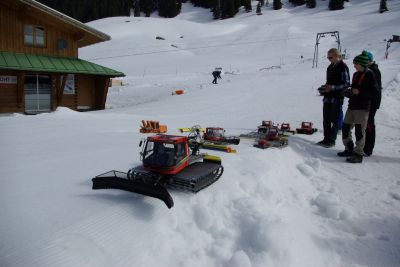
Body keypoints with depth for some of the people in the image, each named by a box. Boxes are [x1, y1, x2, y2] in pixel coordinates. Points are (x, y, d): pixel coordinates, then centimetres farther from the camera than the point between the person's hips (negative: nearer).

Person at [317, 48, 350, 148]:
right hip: (328, 97, 8)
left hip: (337, 98, -8)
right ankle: (326, 139, 19)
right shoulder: (330, 67, 15)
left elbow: (346, 84, -12)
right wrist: (325, 88, 6)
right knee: (326, 120, 10)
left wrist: (332, 87, -20)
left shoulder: (343, 67, -9)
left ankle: (332, 140, 8)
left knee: (335, 120, 0)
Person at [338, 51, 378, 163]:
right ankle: (349, 149, 23)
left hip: (362, 107, -8)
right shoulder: (356, 74, 14)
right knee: (345, 128, 9)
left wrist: (359, 92, -18)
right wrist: (348, 92, 3)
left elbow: (374, 91, -12)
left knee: (359, 131, -4)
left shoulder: (369, 74, -7)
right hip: (352, 106, 8)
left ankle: (358, 154, 3)